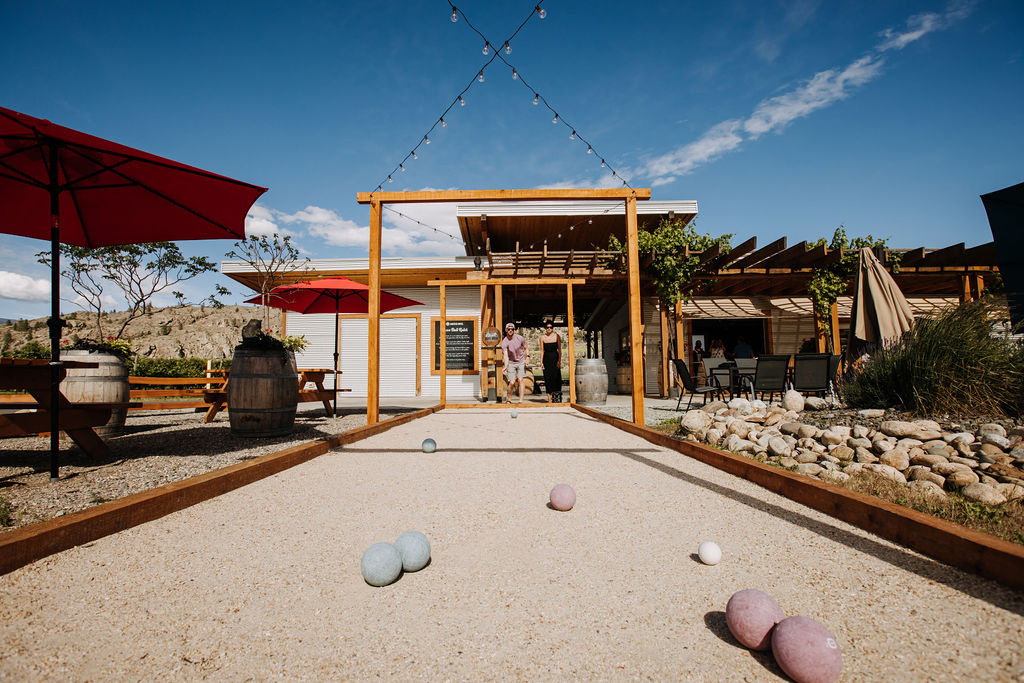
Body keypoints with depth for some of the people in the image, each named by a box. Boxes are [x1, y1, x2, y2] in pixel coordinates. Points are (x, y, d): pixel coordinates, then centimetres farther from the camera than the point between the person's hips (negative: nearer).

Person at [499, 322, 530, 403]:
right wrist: (506, 366, -39)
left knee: (520, 380, -11)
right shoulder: (504, 342, -15)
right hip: (511, 363, -1)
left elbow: (526, 348, 8)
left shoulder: (520, 338, -7)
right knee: (512, 382, -7)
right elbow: (505, 356, -24)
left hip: (521, 362, 1)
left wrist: (527, 356, -9)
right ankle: (508, 399, 15)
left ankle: (521, 400, -9)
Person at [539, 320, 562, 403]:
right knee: (547, 378, 0)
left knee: (556, 377, -8)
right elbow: (542, 351, 6)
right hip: (546, 359, 1)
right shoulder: (542, 337, 5)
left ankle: (557, 399, -3)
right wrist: (541, 362, 0)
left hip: (555, 358, -1)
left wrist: (559, 360, -10)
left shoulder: (556, 336, 1)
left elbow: (559, 349, -1)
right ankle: (549, 399, 4)